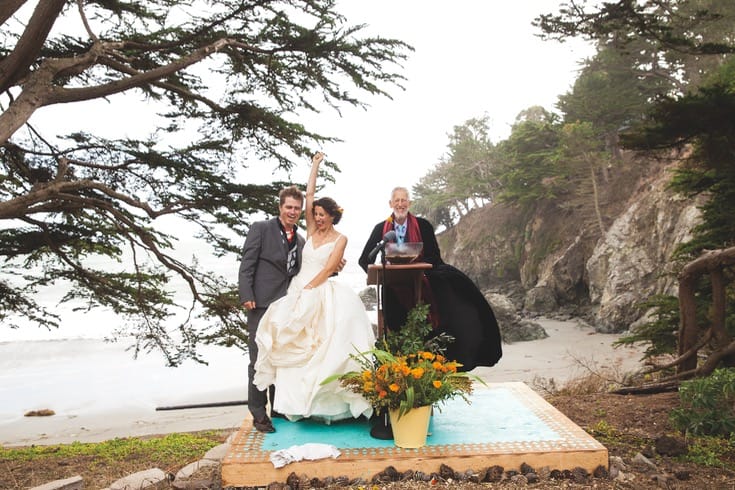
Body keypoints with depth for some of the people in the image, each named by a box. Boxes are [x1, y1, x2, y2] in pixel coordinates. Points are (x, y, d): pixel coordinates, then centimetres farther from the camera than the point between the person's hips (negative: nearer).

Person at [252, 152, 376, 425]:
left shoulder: (340, 239, -2)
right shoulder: (311, 231, 11)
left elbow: (327, 270, -9)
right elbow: (309, 195, 10)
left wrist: (307, 290, -15)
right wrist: (315, 166, 13)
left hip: (321, 295, -5)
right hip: (298, 291, 5)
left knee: (321, 346, -10)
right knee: (297, 347, 1)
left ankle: (324, 402, -1)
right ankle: (300, 401, 7)